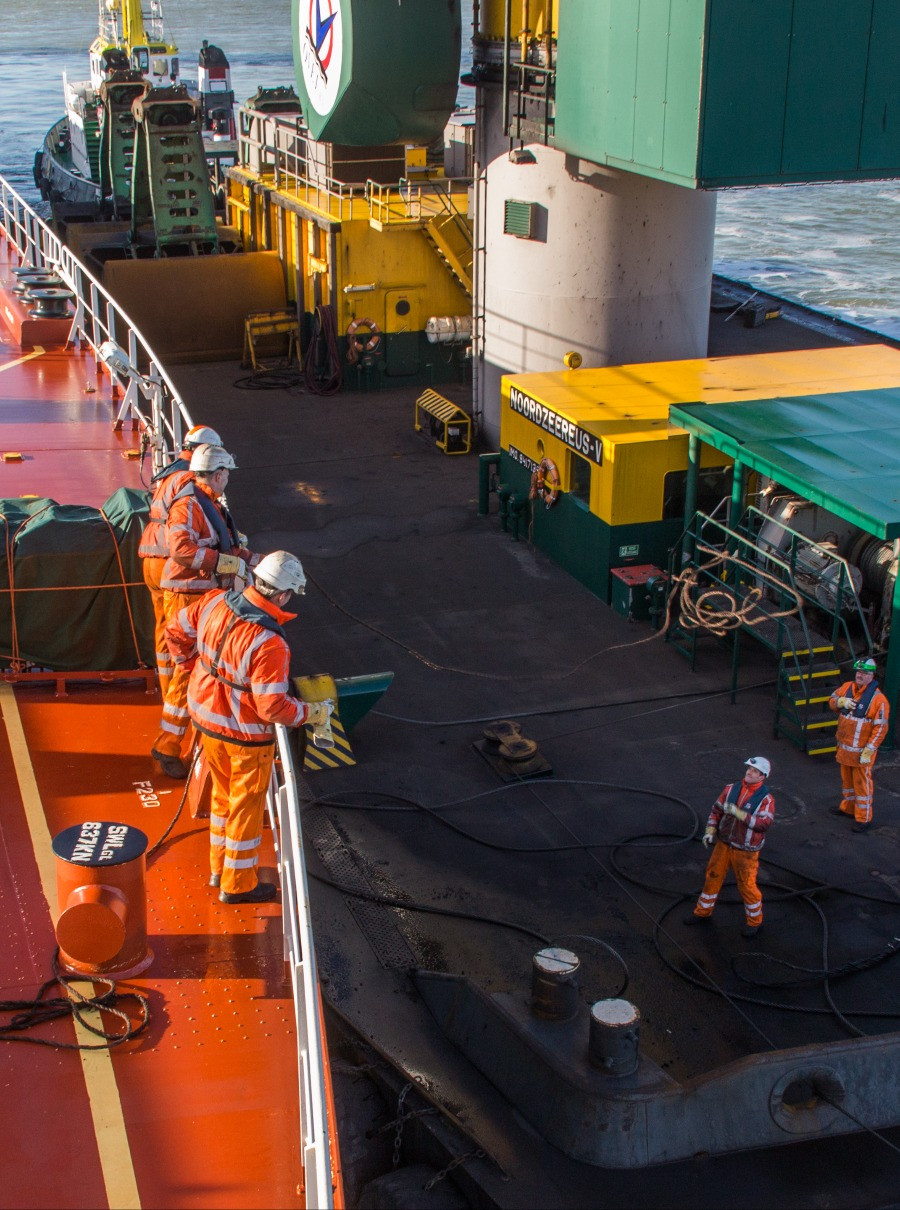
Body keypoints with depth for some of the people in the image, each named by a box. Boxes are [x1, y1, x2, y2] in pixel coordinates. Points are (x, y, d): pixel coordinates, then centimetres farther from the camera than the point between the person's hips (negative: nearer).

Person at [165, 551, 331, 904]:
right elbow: (273, 707, -28)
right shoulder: (269, 644, -33)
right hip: (244, 735, -7)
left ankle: (220, 868, 43)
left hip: (206, 718, 7)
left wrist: (192, 664, 18)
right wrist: (311, 713, -12)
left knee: (223, 795, 27)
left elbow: (176, 630, 4)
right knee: (246, 806, 14)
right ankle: (237, 884, 29)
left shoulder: (215, 603, -12)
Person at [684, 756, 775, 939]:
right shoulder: (732, 789, -1)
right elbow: (716, 810, 8)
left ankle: (754, 921, 25)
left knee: (747, 885, 4)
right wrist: (710, 831, -5)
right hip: (724, 844, 5)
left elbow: (764, 823, -28)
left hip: (746, 850, -5)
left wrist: (737, 812, -33)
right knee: (713, 877, 14)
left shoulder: (766, 799, -15)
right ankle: (703, 912, 32)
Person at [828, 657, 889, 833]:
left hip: (861, 752, -7)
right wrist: (841, 702, -10)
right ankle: (848, 807, 41)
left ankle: (864, 819, 10)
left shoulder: (878, 698, -19)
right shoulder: (847, 687, 1)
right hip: (844, 747, 7)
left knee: (862, 784, 1)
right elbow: (832, 700, 15)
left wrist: (869, 751, -21)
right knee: (846, 779, 23)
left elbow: (880, 728, -19)